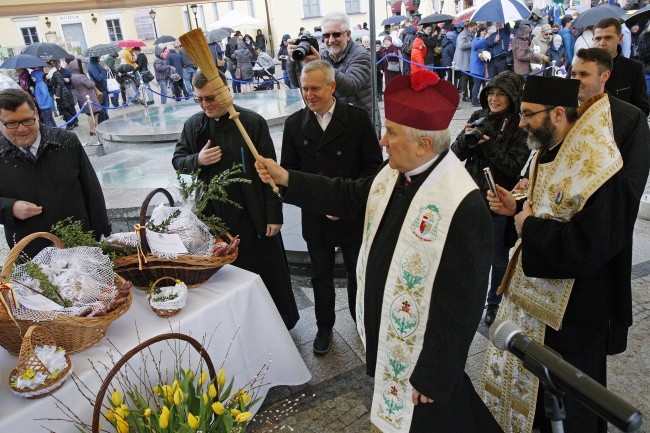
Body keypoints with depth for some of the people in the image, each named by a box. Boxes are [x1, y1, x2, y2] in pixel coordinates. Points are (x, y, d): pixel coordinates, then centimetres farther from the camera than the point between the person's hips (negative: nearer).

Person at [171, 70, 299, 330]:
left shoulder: (253, 123, -10)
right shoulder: (193, 125, 2)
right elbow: (177, 160, 11)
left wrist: (274, 215, -9)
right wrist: (197, 160, -13)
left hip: (253, 215, -3)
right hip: (214, 216, 4)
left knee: (268, 271, 11)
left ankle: (283, 323, 32)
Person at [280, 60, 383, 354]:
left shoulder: (358, 119, -9)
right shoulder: (295, 124, -3)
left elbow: (373, 166, -8)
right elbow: (289, 169, 0)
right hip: (315, 217, 2)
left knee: (358, 273, 17)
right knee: (321, 275, 17)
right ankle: (324, 327, 39)